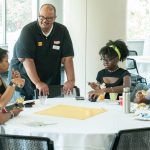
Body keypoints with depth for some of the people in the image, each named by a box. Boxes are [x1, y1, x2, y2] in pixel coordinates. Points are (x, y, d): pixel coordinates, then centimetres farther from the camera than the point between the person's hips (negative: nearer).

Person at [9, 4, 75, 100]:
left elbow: (67, 58, -4)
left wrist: (71, 80, -17)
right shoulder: (28, 31, -13)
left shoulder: (62, 31, -2)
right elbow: (27, 59, -20)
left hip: (51, 82, 3)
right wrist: (38, 83, -29)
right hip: (25, 79, -2)